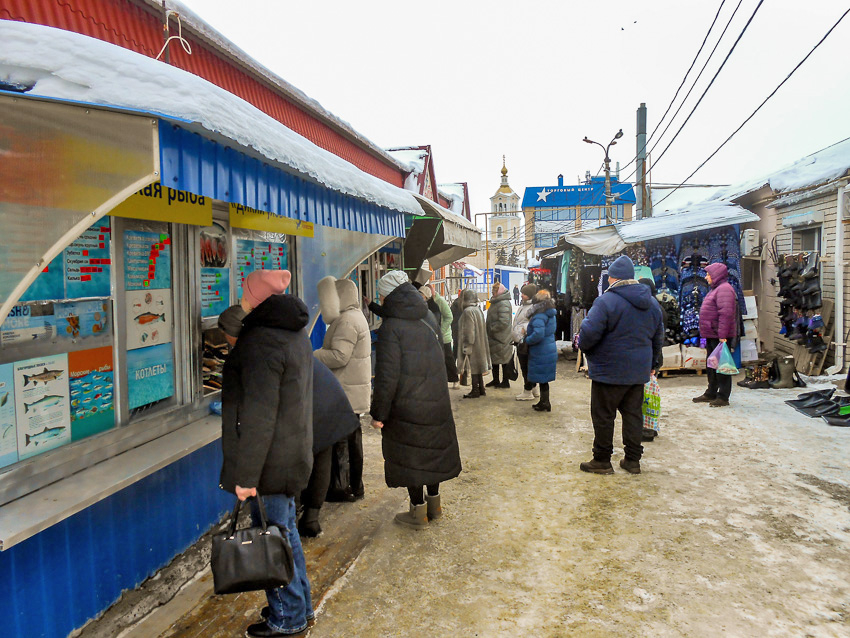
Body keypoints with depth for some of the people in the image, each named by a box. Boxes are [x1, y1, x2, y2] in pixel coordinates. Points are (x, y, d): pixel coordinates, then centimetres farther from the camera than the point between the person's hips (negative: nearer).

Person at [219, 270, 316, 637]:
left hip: (269, 465, -10)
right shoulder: (293, 331, 9)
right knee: (285, 534, 22)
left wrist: (245, 474, -21)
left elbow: (258, 417, -26)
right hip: (291, 458, 10)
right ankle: (300, 608, 37)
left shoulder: (261, 342, -23)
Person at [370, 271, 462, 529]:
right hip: (436, 402, 7)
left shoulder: (390, 328, -16)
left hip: (407, 406, -7)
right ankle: (434, 505, 30)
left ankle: (418, 511, 16)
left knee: (410, 457, 6)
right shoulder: (428, 319, 7)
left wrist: (378, 413, -12)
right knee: (432, 449, 18)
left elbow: (387, 376, -19)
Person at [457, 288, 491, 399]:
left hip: (472, 344, -9)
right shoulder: (478, 310, 11)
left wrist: (467, 346, -18)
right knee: (478, 367, 15)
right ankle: (481, 390, 21)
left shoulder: (468, 311, -16)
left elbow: (469, 331, -20)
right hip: (479, 344, 9)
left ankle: (475, 391, 2)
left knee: (473, 368, -3)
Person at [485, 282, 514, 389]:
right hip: (494, 337, 10)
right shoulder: (496, 302, 13)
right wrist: (489, 331, 14)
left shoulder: (503, 304, -19)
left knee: (504, 359, 1)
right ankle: (495, 380, 28)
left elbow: (503, 322, -27)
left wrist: (492, 328, -17)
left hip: (501, 338, -10)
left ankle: (505, 381, 11)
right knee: (494, 359, 17)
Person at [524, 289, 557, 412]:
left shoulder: (539, 317, -21)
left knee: (542, 379, 2)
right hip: (550, 350, 9)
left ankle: (545, 404, 11)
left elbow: (538, 334, -32)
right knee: (544, 379, 18)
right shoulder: (551, 315, 9)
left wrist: (527, 340, -14)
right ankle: (543, 402, 29)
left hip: (541, 353, -9)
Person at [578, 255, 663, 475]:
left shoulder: (606, 300, -16)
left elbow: (589, 332, -22)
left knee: (603, 416, 4)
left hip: (609, 371, -7)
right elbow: (658, 338, 19)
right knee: (633, 413, 15)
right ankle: (633, 460, 21)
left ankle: (602, 461, 12)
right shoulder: (651, 303, 10)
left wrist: (582, 345, 0)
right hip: (639, 371, 7)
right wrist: (651, 364, 29)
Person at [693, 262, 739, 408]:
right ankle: (711, 393, 27)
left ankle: (723, 397, 1)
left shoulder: (724, 289, -15)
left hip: (720, 337, -11)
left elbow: (726, 313, -24)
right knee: (711, 365, 17)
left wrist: (722, 335, -27)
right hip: (712, 336, 11)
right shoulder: (716, 289, 20)